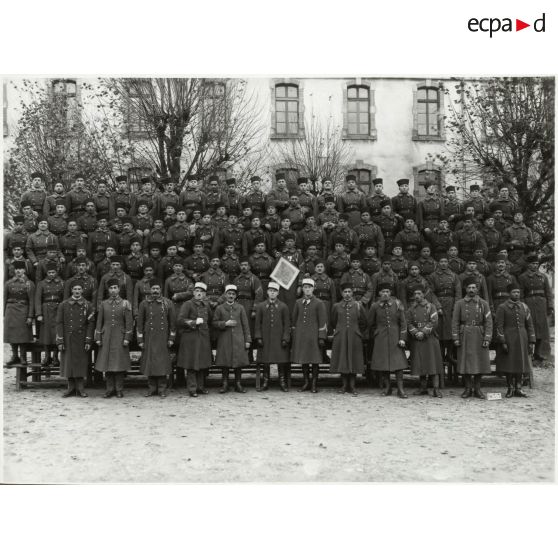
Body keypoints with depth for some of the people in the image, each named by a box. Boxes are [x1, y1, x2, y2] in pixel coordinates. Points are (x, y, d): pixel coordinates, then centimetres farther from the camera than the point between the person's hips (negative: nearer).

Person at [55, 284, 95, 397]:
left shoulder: (88, 305, 3)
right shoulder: (63, 305, 2)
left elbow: (91, 323, 1)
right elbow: (59, 323, 1)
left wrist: (88, 341, -5)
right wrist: (60, 341, -5)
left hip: (81, 340, 0)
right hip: (68, 339, 0)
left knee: (81, 363, 0)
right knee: (68, 363, 3)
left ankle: (80, 388, 8)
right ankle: (71, 387, 13)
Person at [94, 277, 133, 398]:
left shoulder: (125, 304, 2)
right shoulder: (103, 304, 8)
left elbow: (128, 322, -1)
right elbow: (99, 322, 9)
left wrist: (127, 338, -7)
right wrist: (98, 338, 3)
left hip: (120, 337, -2)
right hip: (106, 337, 2)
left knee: (120, 364, 0)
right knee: (107, 363, 2)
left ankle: (119, 389, 8)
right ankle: (110, 389, 11)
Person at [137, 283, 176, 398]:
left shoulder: (168, 303, 3)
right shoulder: (144, 304, 3)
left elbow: (172, 321, 5)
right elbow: (140, 323, 4)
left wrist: (171, 338, 1)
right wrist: (140, 340, 0)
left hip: (163, 339, -1)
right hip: (149, 338, 1)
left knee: (162, 362, 0)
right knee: (149, 362, 3)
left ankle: (162, 389, 7)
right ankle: (152, 388, 13)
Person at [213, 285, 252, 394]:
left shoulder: (240, 308, 7)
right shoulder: (219, 308, 6)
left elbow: (245, 325, 6)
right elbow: (214, 323, 3)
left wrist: (247, 340, 1)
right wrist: (225, 323, -13)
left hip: (238, 339, 1)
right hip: (225, 340, -1)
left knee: (239, 362, 1)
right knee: (225, 363, 1)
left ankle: (238, 384, 11)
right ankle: (225, 384, 10)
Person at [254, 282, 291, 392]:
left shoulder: (283, 306, 5)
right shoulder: (260, 306, 7)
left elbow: (287, 324, 3)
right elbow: (257, 323, 6)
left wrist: (285, 338, -5)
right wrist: (258, 337, -3)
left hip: (279, 339, -1)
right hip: (265, 339, 1)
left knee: (282, 361, -1)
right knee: (265, 361, 4)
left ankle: (282, 382, 8)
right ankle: (266, 381, 13)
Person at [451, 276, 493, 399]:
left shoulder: (483, 303, 4)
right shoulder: (459, 303, 3)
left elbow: (488, 322, 0)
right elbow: (455, 322, 1)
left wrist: (487, 338, -8)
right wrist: (455, 338, -7)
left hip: (479, 337, 1)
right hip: (465, 337, 0)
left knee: (480, 362, 2)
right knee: (465, 362, 1)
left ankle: (477, 389, 13)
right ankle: (468, 388, 11)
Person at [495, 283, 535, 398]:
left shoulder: (524, 307, 8)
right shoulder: (502, 307, -4)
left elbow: (530, 325, 9)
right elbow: (499, 326, -7)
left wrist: (531, 342, 3)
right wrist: (502, 343, -13)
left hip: (522, 340, 4)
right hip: (508, 339, -3)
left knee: (521, 364, 5)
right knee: (509, 365, 0)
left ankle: (518, 389, 13)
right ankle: (510, 389, 10)